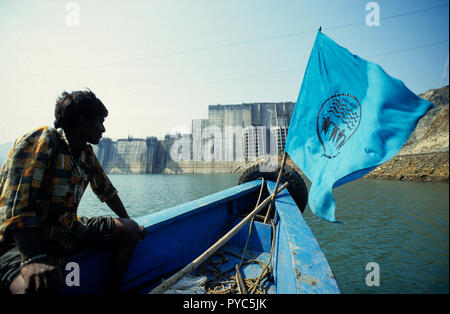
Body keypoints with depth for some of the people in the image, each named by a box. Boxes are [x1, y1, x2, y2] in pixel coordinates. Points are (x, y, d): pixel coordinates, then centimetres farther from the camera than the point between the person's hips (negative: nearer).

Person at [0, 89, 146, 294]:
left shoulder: (88, 155, 8)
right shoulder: (41, 141, -16)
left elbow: (107, 191, 19)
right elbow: (17, 202, -26)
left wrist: (129, 222, 23)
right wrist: (32, 259, -35)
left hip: (67, 233, 9)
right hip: (21, 242, -8)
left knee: (130, 229, 3)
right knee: (41, 283, -39)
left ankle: (111, 291, 7)